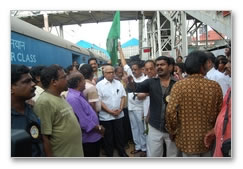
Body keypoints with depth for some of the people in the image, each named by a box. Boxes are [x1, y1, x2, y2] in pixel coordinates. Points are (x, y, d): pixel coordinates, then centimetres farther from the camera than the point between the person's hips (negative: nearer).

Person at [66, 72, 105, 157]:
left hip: (93, 137, 10)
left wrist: (98, 126, 7)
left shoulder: (78, 95, 6)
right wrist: (99, 128, -13)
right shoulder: (73, 98, -27)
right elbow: (83, 122, -28)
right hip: (88, 139, -10)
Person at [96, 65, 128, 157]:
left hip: (119, 115, 4)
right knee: (108, 136, 10)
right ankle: (109, 154, 27)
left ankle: (122, 152, 33)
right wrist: (110, 111, -15)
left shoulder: (118, 83, 5)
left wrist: (120, 109, -7)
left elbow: (123, 97, 7)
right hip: (106, 116, -3)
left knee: (120, 134, 15)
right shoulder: (99, 85, -8)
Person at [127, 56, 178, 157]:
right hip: (155, 127, 2)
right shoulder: (151, 82, -2)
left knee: (172, 156, 20)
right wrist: (130, 81, -37)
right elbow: (135, 87, -17)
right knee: (152, 156, 15)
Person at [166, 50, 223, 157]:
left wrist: (172, 132, -2)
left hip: (187, 139, -2)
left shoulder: (179, 85, -16)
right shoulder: (215, 86, -8)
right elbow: (220, 112, -1)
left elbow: (171, 112, -19)